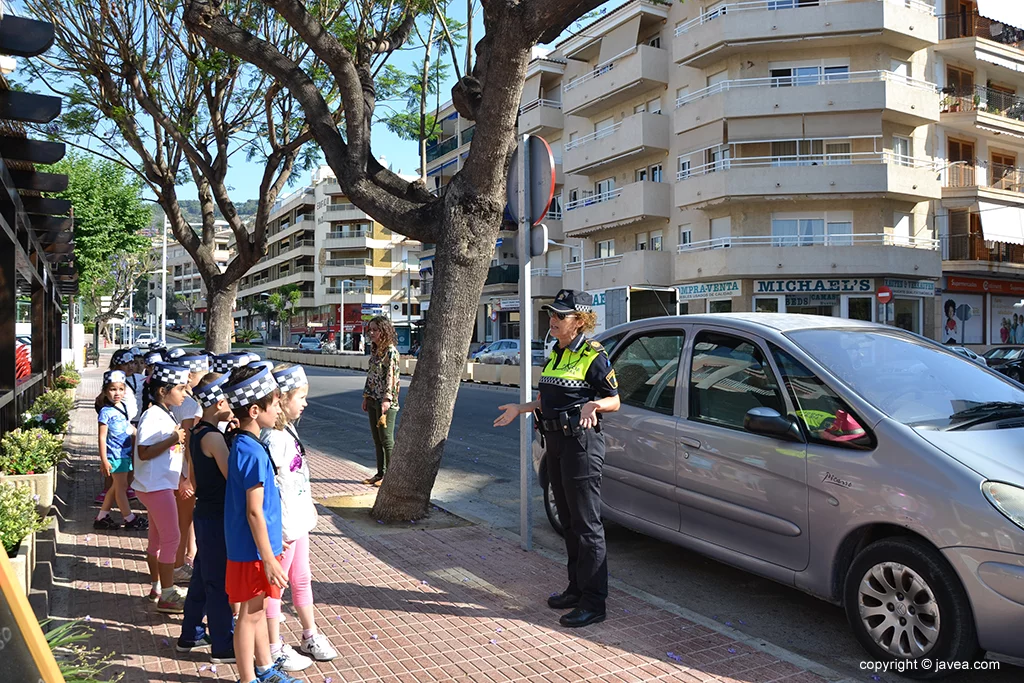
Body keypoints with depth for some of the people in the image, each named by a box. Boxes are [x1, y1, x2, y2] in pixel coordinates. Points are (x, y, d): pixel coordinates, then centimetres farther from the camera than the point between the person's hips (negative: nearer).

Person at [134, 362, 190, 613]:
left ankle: (157, 588, 28)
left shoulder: (167, 415, 12)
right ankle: (167, 596, 1)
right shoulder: (152, 416, -18)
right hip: (155, 486, -10)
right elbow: (144, 452, -23)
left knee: (158, 537, 17)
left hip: (163, 484, 10)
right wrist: (172, 440, -27)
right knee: (171, 537, -7)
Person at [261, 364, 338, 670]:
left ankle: (310, 636, 37)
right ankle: (275, 649, 23)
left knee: (301, 579, 21)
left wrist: (309, 507, 19)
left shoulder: (289, 430, 6)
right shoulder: (274, 437, -24)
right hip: (283, 526, -9)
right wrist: (281, 529, -22)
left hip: (298, 521, 9)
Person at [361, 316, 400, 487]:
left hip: (386, 402, -8)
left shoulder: (391, 351, -12)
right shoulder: (374, 349, 13)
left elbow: (391, 376, -18)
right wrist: (366, 396, 17)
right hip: (373, 400, 8)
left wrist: (387, 399, -23)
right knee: (377, 439, 12)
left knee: (386, 439, -2)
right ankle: (380, 473, 21)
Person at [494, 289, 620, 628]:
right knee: (569, 521, 17)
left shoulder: (593, 356, -11)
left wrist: (594, 404, -29)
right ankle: (577, 588, 29)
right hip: (556, 441, 9)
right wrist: (520, 409, 21)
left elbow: (614, 400, -10)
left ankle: (593, 602, 4)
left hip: (581, 442, -9)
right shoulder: (556, 353, 14)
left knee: (587, 524, -4)